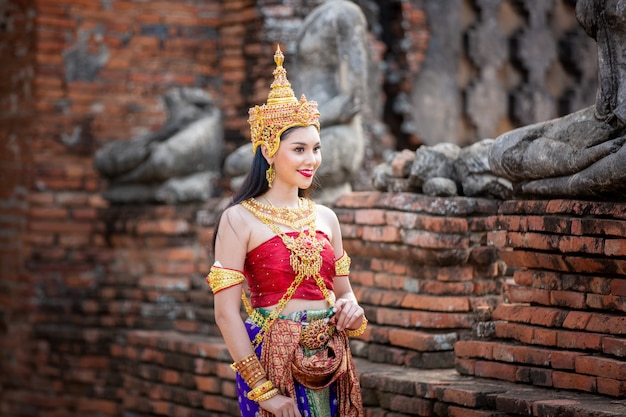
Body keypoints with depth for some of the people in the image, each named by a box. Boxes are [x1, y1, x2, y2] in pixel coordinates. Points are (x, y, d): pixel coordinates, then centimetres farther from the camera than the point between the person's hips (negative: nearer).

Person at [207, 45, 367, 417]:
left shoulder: (326, 218, 8)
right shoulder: (239, 219, -7)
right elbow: (226, 312, -11)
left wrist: (352, 310, -6)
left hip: (328, 366, 5)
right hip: (271, 360, -5)